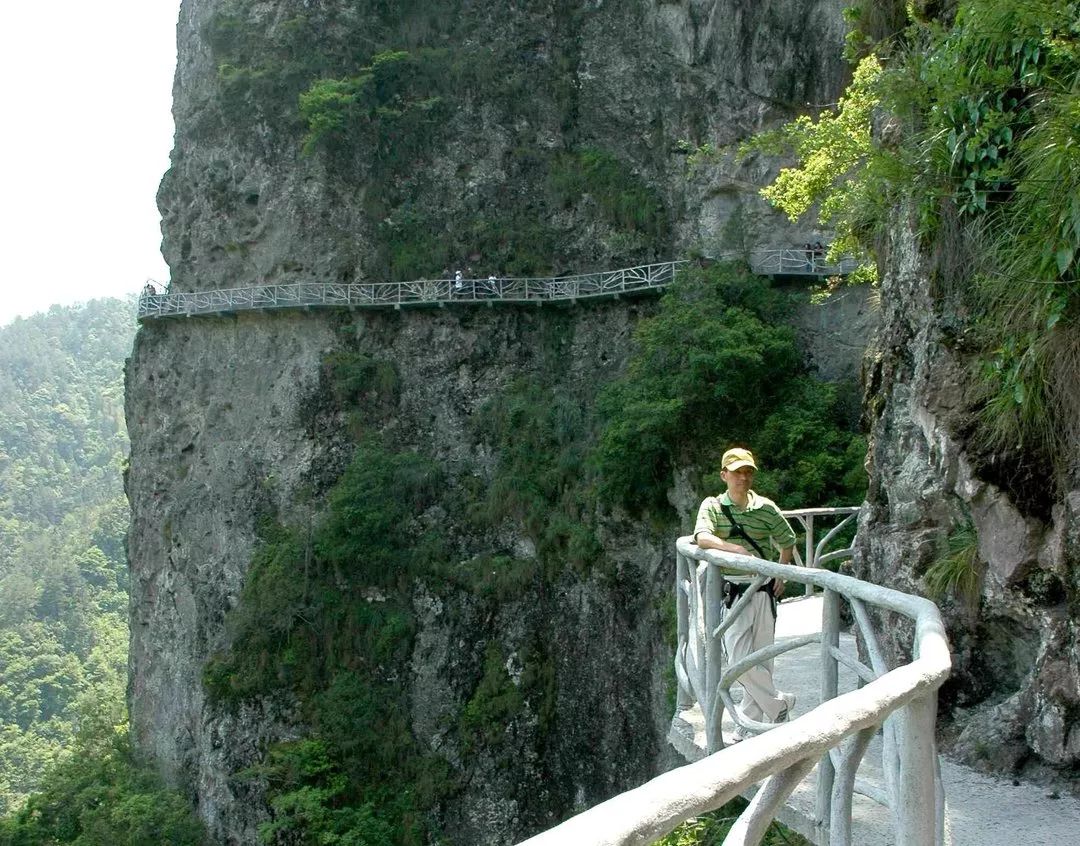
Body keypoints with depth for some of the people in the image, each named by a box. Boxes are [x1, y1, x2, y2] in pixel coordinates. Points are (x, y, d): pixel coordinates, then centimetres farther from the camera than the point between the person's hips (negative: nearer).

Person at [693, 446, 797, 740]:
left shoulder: (766, 508, 3)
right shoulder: (712, 506, -3)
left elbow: (787, 542, 19)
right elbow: (702, 538, -22)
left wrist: (782, 576, 11)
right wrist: (737, 550, -35)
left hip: (763, 590, 2)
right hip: (731, 591, -2)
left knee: (761, 660, 7)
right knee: (739, 661, -8)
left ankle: (748, 726, 22)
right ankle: (779, 704, 14)